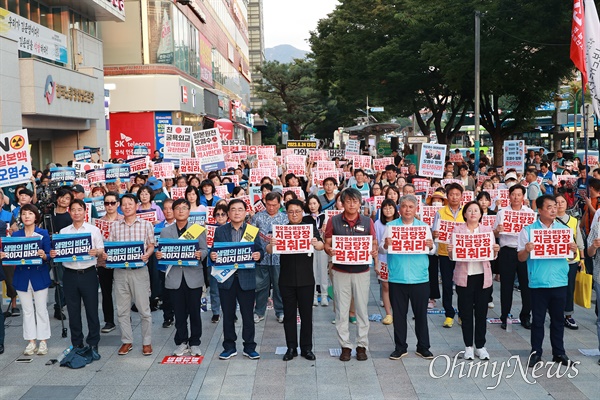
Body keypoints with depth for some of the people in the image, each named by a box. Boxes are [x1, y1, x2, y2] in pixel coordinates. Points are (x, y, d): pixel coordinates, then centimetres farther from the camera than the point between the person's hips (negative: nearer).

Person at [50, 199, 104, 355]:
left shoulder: (94, 230, 4)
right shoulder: (63, 232, 11)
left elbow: (102, 250, 1)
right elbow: (59, 252, 11)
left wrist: (96, 252, -21)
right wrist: (53, 254, -10)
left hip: (88, 273, -2)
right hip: (70, 274, 2)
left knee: (92, 309, 1)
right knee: (73, 311, 9)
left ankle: (93, 343, 13)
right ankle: (76, 343, 21)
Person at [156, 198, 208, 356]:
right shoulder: (165, 231, 9)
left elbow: (204, 250, 1)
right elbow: (162, 252, 7)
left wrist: (200, 255, -20)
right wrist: (158, 255, -15)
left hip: (193, 276, -1)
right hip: (174, 277, 1)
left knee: (195, 312, 5)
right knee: (179, 313, 8)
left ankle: (194, 343, 18)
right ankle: (181, 342, 21)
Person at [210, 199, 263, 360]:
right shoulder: (220, 231, 7)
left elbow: (259, 251, 3)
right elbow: (214, 252, 6)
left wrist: (258, 255, -19)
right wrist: (212, 255, -16)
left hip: (246, 278, -1)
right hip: (226, 278, 1)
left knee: (248, 314, 6)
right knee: (228, 314, 9)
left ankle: (249, 347, 18)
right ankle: (229, 347, 22)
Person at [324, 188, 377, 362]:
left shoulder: (367, 221, 3)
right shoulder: (334, 221, 0)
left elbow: (373, 243, 8)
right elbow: (327, 243, 2)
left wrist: (374, 251, -14)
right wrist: (329, 250, -19)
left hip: (361, 271, 1)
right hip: (340, 271, 0)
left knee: (362, 309, 6)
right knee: (341, 310, 5)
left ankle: (362, 345, 18)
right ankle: (345, 345, 16)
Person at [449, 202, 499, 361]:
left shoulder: (487, 230, 7)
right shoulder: (458, 230, 2)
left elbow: (492, 256, 7)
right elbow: (453, 256, 1)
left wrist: (496, 250, -14)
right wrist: (450, 251, -21)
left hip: (483, 276, 1)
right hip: (464, 276, -1)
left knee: (481, 312, 7)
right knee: (466, 312, 5)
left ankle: (480, 346, 19)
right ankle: (468, 346, 17)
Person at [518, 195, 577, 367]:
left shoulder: (563, 229, 7)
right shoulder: (528, 230, -3)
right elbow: (521, 258, -2)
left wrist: (574, 249, -9)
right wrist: (526, 250, -23)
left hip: (560, 282, 3)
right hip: (538, 282, -2)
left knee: (558, 319, 12)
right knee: (538, 319, 6)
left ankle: (559, 352, 24)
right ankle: (536, 352, 16)